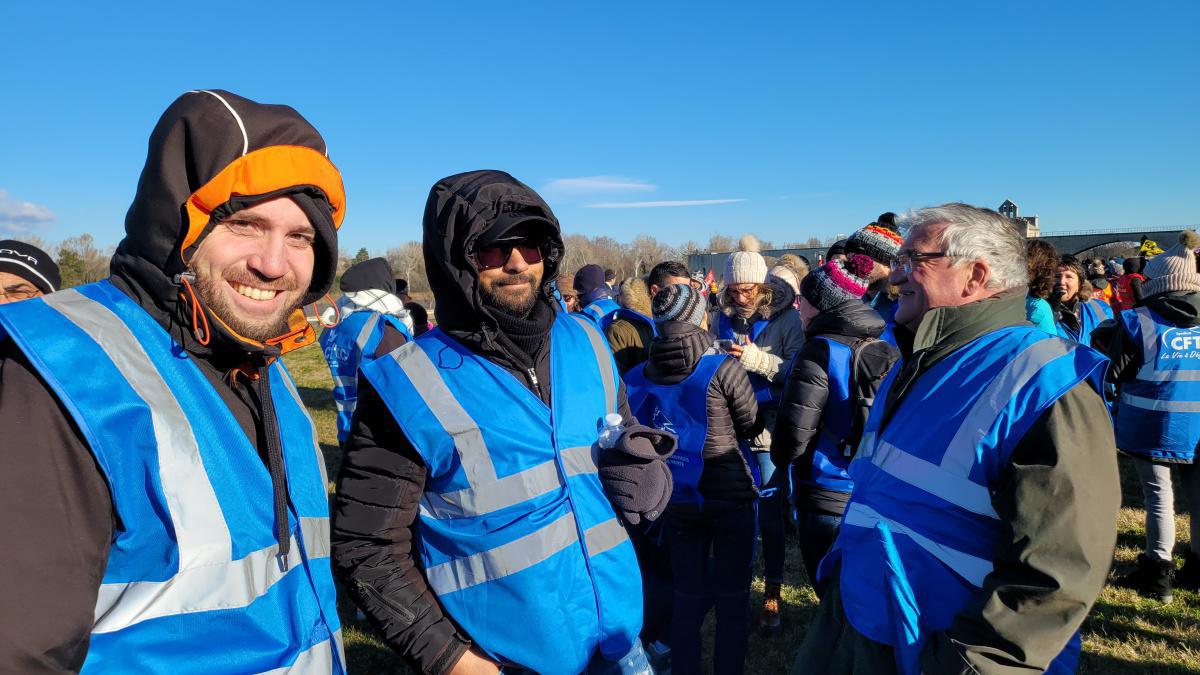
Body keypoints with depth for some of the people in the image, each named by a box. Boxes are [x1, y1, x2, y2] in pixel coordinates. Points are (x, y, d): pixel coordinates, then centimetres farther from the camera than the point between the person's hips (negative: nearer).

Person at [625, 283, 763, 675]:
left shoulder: (640, 376, -5)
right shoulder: (723, 369, -16)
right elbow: (752, 426, -3)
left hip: (677, 502, 4)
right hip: (730, 497, -3)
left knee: (687, 598, 16)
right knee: (732, 599, 12)